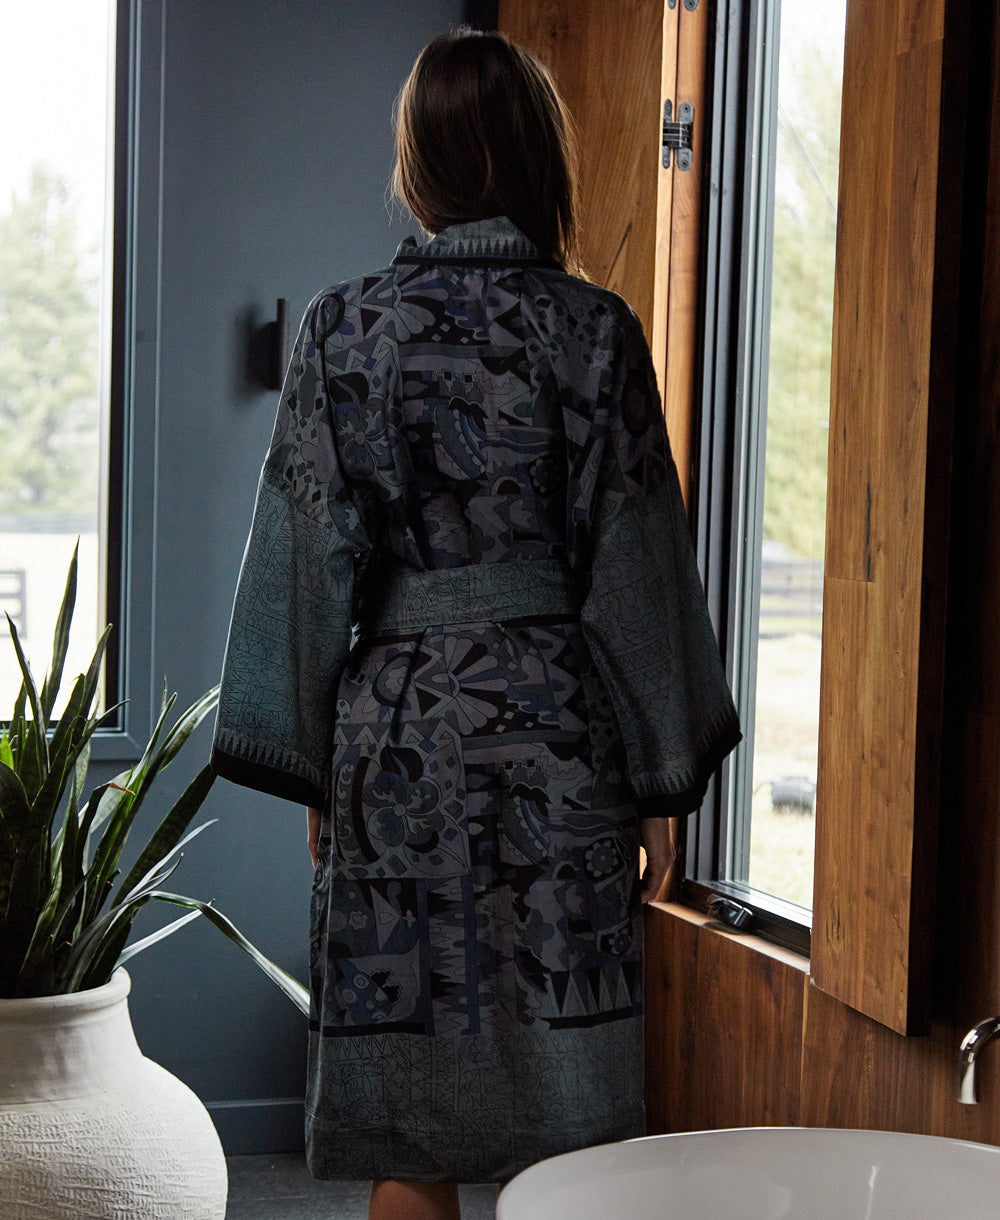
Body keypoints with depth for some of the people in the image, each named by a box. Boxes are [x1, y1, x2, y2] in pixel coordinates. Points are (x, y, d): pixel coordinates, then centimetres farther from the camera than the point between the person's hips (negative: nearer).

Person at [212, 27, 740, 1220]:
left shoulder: (345, 325, 1)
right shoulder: (589, 327, -3)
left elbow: (309, 555, 2)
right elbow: (636, 560, -2)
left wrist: (314, 771, 9)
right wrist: (662, 779, 4)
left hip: (395, 729, 2)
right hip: (552, 721, -1)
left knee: (409, 1123, 8)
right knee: (560, 1083, 6)